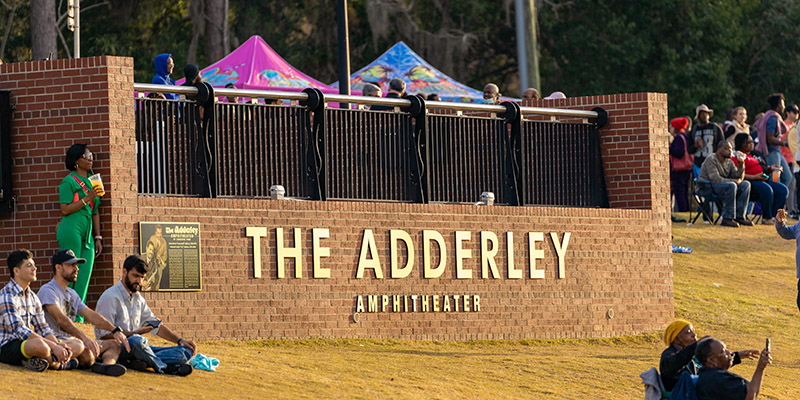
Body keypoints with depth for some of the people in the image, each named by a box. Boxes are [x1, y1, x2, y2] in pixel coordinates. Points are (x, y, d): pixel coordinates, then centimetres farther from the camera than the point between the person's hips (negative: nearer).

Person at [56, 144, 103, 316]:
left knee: (84, 276, 0)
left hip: (87, 233, 7)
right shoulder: (69, 182, -3)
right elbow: (65, 210, -11)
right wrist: (87, 199, -15)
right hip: (71, 229, -7)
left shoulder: (91, 181, 19)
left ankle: (78, 316, 1)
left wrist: (98, 237, 19)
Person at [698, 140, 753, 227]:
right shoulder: (711, 160, -13)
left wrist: (741, 163, -7)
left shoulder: (729, 162, 12)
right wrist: (734, 181, -20)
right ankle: (727, 219, -32)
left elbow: (738, 177, 7)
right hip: (707, 187, -8)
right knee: (731, 185, -33)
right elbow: (716, 179, -24)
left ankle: (739, 216, -11)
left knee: (745, 184, -6)